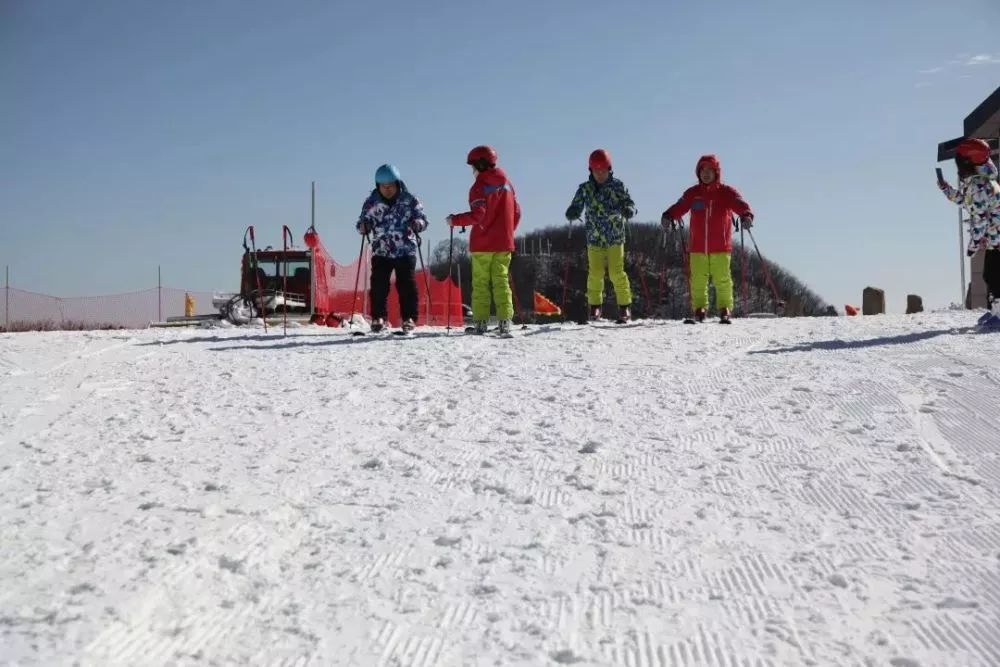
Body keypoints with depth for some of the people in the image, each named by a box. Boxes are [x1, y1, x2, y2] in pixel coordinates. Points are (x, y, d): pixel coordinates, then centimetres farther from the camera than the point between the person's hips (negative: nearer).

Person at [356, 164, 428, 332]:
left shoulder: (410, 200, -2)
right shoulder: (371, 202, 2)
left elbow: (423, 219, 1)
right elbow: (363, 222, 9)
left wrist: (418, 223, -22)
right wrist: (363, 227, -15)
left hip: (405, 251, -1)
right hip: (380, 251, 1)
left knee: (407, 285, -5)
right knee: (379, 285, -3)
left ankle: (409, 318, 4)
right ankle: (378, 317, 8)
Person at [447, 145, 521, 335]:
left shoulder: (479, 187, -9)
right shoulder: (507, 184, 11)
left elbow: (477, 215, -18)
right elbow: (516, 213, 13)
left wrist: (455, 220, -8)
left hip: (482, 245, -5)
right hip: (504, 243, 5)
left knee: (480, 283, 2)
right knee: (501, 281, 6)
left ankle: (480, 322, -1)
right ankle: (505, 321, -3)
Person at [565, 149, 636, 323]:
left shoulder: (618, 186, -2)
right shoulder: (585, 189, 2)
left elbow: (629, 203, -4)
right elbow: (576, 207, 3)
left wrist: (628, 210, -28)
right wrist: (572, 213, -22)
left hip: (615, 237, -2)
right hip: (594, 238, 2)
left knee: (617, 273, -7)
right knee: (595, 274, -2)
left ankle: (625, 307, 5)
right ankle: (594, 307, 13)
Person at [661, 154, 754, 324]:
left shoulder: (726, 192, 1)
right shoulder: (692, 193, 7)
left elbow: (739, 203, -14)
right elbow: (680, 207, -5)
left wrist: (746, 215, -36)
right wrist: (668, 216, -26)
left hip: (721, 246, -2)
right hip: (697, 246, 2)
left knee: (722, 279, -2)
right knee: (698, 280, 2)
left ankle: (725, 309, 13)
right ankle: (699, 309, 16)